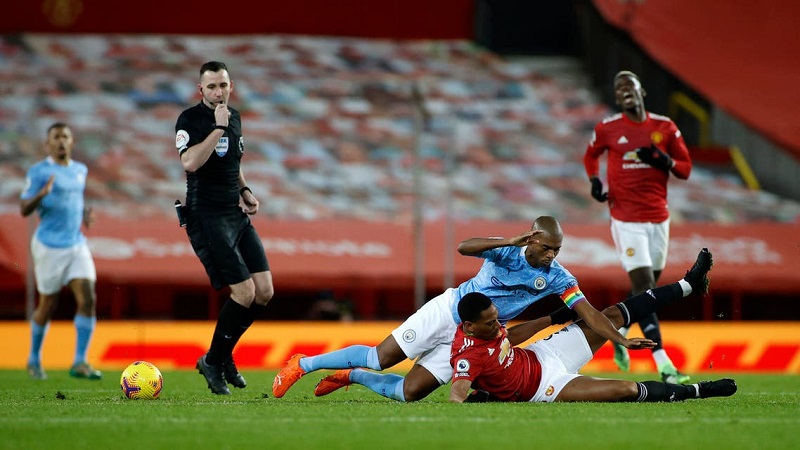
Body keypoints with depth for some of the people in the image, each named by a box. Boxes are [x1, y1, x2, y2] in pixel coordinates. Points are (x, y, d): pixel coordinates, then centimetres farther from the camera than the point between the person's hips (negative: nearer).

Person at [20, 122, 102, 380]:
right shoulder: (39, 172, -7)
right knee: (48, 305, 4)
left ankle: (80, 363, -8)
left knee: (88, 299, -10)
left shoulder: (81, 170, 12)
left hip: (77, 245, 5)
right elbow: (24, 210, -10)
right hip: (50, 247, -5)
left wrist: (85, 213, 9)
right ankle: (34, 359, 25)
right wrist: (41, 194, -28)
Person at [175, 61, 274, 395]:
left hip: (236, 214, 8)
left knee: (264, 291, 1)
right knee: (245, 292, -14)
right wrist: (218, 127, -25)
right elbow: (191, 162, -27)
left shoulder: (234, 117, 14)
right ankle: (213, 362, 4)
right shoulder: (190, 119, -10)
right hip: (207, 217, -8)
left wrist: (245, 192, 12)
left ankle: (223, 355, 19)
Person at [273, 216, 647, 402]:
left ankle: (350, 376, 23)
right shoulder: (507, 252, -18)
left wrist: (619, 338, -27)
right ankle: (303, 364, 11)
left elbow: (587, 312, -14)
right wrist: (510, 242, -45)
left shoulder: (556, 277, -10)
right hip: (447, 312, -4)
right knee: (380, 359, -7)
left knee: (409, 393, -3)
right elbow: (464, 247, -34)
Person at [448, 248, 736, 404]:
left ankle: (688, 284, 24)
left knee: (614, 316, 9)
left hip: (539, 356, 8)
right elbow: (456, 394, -42)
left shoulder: (487, 325, -7)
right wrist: (470, 399, -64)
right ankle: (695, 391, 5)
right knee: (627, 390, -18)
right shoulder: (468, 354, -32)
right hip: (544, 386, -8)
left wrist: (553, 318, 19)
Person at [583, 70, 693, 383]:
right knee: (644, 287, -14)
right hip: (626, 219, -4)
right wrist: (595, 181, -2)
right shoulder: (607, 129, -2)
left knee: (647, 286, 14)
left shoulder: (665, 128, 3)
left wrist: (665, 161, -13)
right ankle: (663, 365, -18)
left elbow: (685, 168, 7)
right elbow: (590, 156, 17)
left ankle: (619, 334, 42)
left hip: (658, 217, 4)